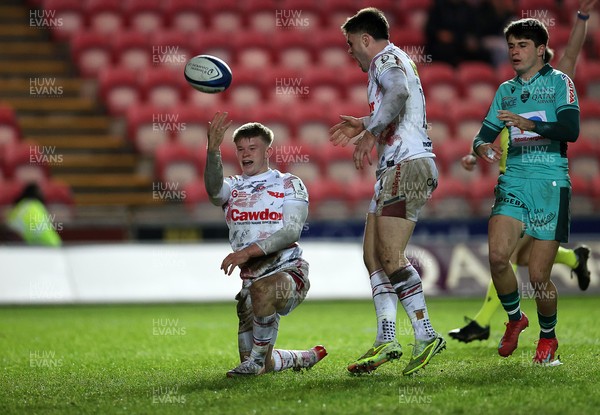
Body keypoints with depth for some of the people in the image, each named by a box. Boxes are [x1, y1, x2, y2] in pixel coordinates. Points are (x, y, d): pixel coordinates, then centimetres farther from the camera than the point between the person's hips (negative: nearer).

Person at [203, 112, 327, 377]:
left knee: (262, 288, -42)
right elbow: (214, 190, -14)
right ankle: (308, 358, 36)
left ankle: (257, 359, -23)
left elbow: (292, 231, -12)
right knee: (262, 367, 5)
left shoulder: (289, 184, 3)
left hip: (289, 272, -5)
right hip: (251, 280, 5)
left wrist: (250, 251, -24)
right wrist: (213, 149, -31)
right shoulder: (232, 188, 12)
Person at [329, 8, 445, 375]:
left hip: (407, 166, -11)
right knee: (373, 254, 7)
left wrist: (371, 133, -27)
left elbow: (399, 94, -30)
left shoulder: (387, 59, -6)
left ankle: (426, 336, -15)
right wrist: (365, 123, 44)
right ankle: (386, 341, 5)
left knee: (391, 255, -15)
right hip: (396, 169, 11)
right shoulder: (395, 62, 27)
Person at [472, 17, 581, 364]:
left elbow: (571, 130, -12)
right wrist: (483, 147, -7)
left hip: (550, 183, -4)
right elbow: (484, 134, 17)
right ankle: (515, 318, 8)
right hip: (513, 181, 4)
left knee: (538, 276, -6)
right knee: (498, 256, -19)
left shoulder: (559, 82, 2)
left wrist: (529, 124, -24)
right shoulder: (506, 90, 17)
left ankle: (548, 336, 22)